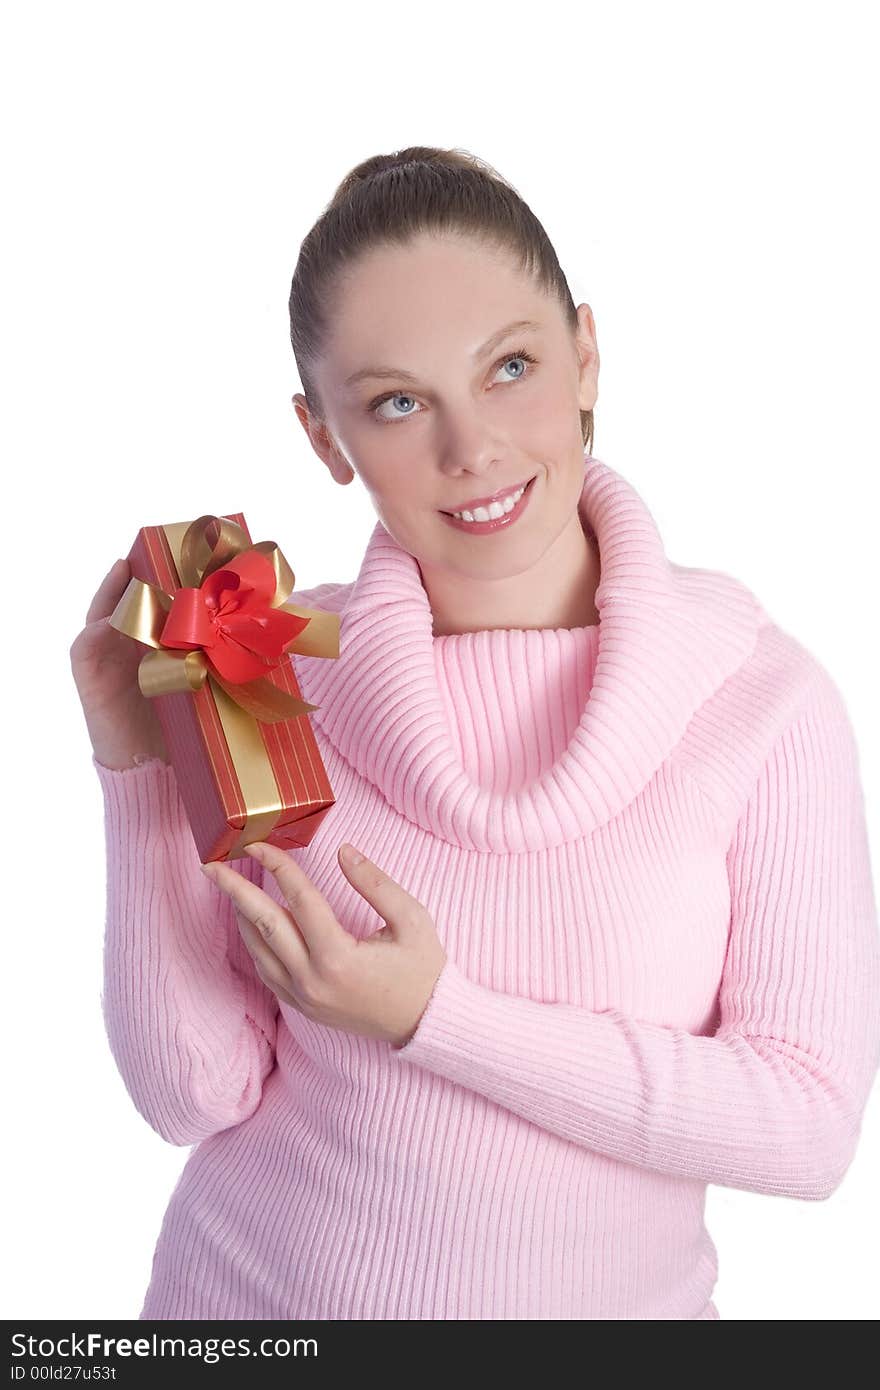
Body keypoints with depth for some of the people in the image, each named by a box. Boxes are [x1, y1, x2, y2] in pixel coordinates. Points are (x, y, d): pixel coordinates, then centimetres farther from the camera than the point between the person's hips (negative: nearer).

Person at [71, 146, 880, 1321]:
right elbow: (198, 1096, -11)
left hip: (607, 1300, 0)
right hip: (251, 1283, 1)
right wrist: (143, 768, -22)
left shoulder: (766, 699, -16)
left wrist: (435, 1016, -23)